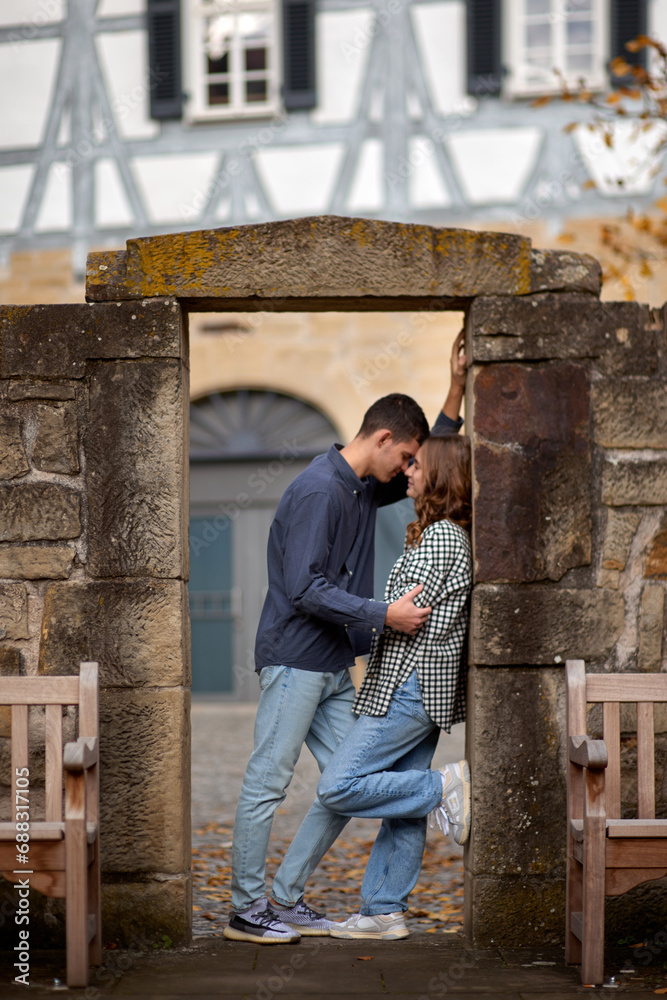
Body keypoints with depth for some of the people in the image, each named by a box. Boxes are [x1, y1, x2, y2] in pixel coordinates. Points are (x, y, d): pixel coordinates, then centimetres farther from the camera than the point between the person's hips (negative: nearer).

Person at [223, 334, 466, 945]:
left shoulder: (366, 488, 13)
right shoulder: (319, 490, -16)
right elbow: (305, 590, -22)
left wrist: (457, 388, 19)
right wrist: (384, 615, -23)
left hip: (335, 667, 10)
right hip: (295, 660, -10)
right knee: (267, 783, -3)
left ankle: (286, 899, 15)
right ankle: (247, 911, 5)